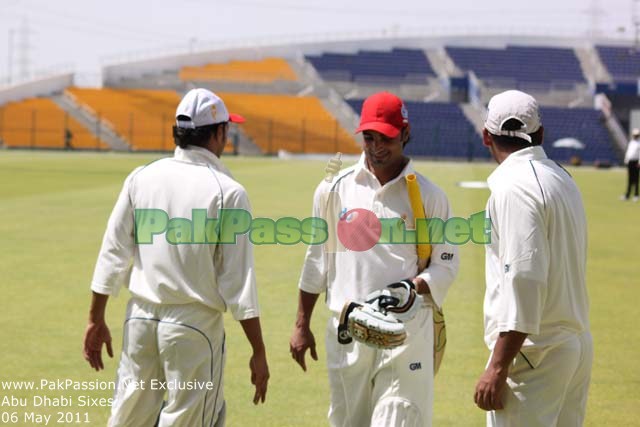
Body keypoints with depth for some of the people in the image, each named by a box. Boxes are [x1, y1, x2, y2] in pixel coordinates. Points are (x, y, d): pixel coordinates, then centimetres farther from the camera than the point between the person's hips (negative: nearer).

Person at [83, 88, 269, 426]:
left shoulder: (140, 178, 3)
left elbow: (113, 253, 6)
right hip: (195, 323, -5)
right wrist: (258, 352, -7)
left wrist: (96, 319, 14)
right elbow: (238, 280, -11)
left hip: (140, 320, 5)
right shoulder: (227, 192, -10)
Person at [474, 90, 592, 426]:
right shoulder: (563, 179, 14)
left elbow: (524, 282, -22)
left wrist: (497, 369, -22)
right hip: (578, 345, 9)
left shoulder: (515, 186, -14)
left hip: (533, 352, -9)